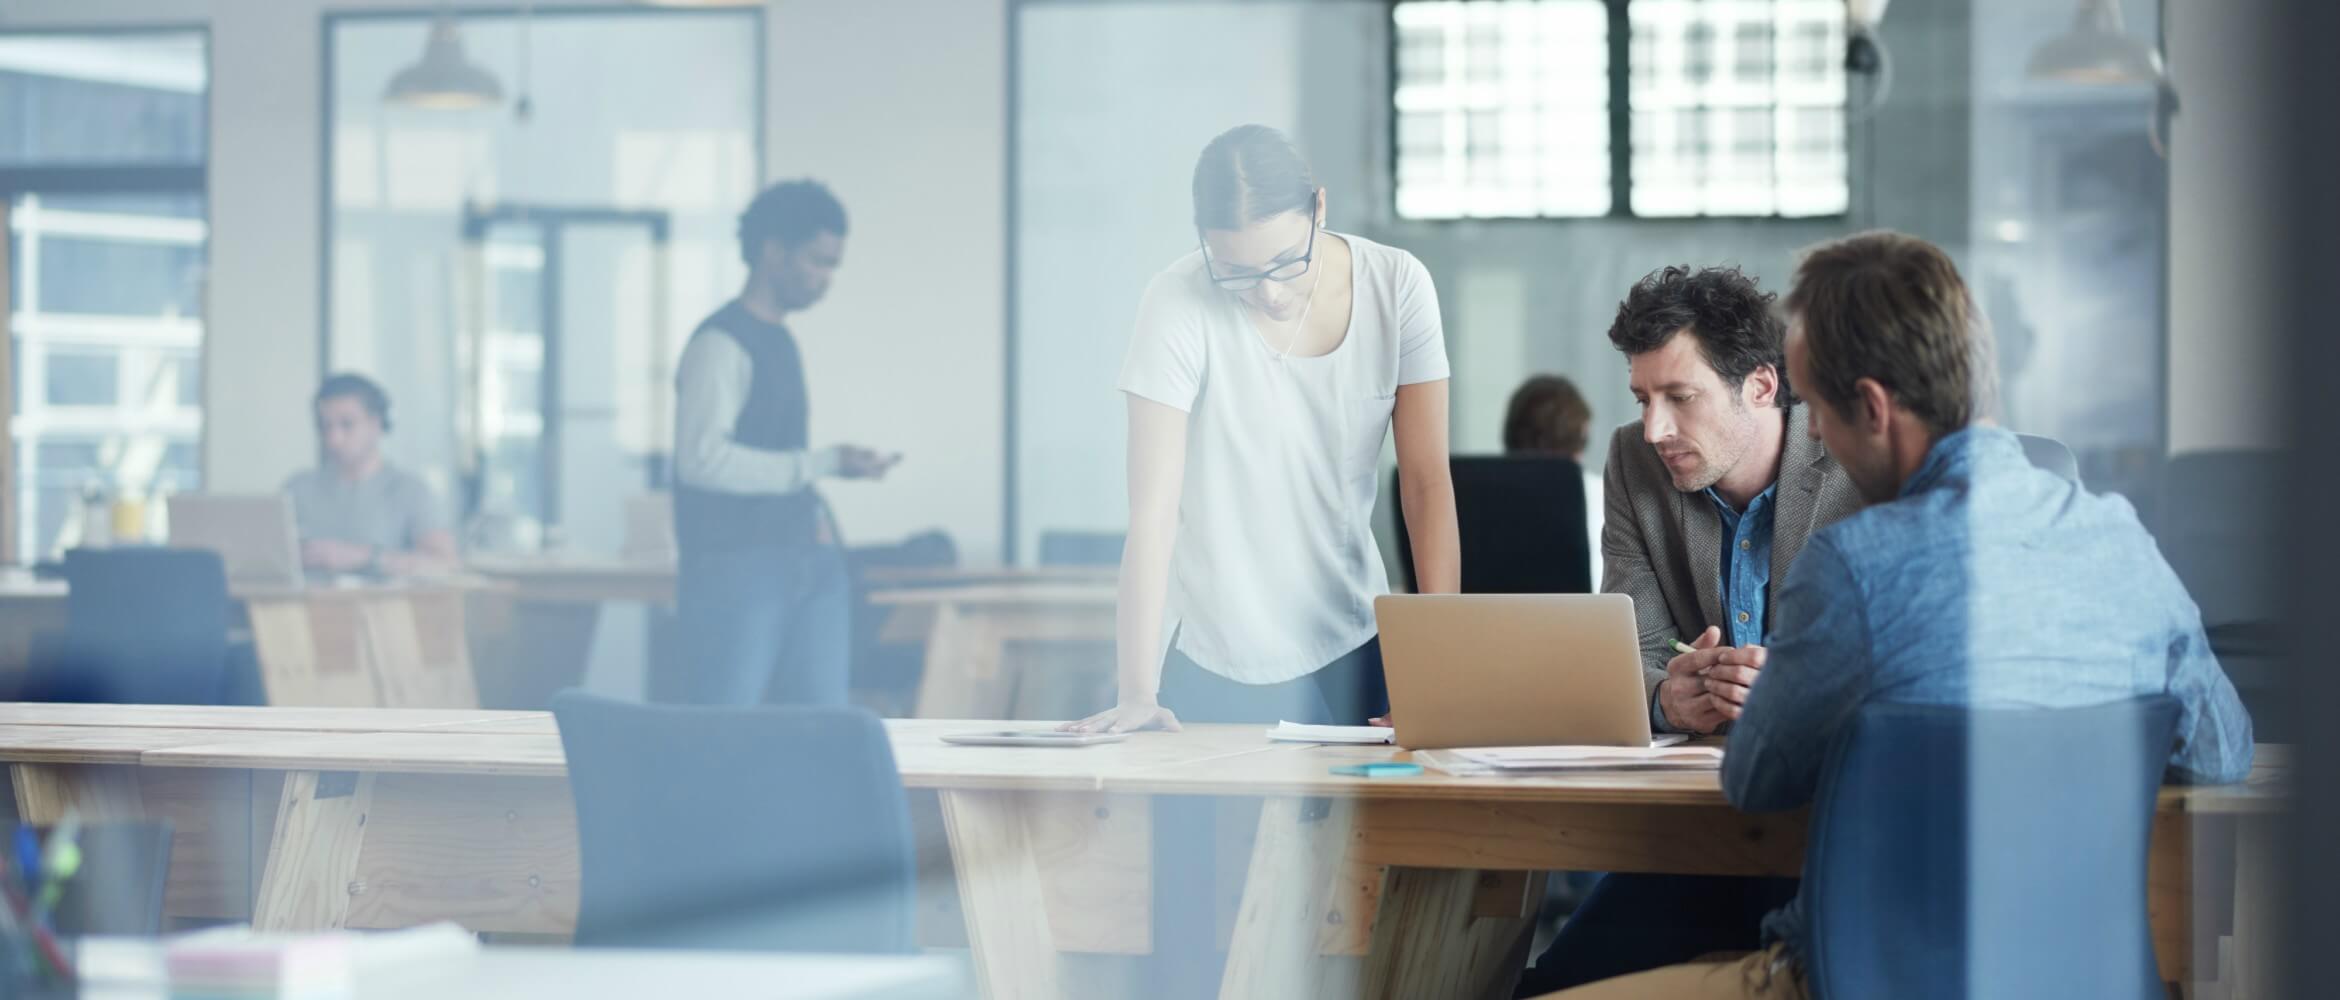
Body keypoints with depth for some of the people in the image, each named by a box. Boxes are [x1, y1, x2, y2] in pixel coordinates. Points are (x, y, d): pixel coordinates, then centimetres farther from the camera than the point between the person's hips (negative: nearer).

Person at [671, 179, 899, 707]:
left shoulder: (782, 343, 18)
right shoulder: (721, 343, -9)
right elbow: (701, 458, -21)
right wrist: (823, 464, -20)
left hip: (808, 566, 9)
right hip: (737, 565, -9)